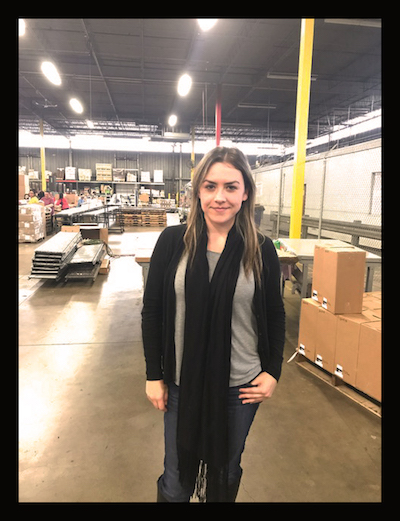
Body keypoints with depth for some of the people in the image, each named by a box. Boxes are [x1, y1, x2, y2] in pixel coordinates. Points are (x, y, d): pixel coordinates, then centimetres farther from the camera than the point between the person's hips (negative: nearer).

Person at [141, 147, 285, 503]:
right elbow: (152, 311, -3)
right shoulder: (173, 241, -10)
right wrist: (154, 375, -2)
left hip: (241, 386, 1)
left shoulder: (262, 250, -8)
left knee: (226, 472, 23)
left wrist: (273, 371, -2)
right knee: (177, 478, 18)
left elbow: (275, 316, 3)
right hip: (182, 382, 0)